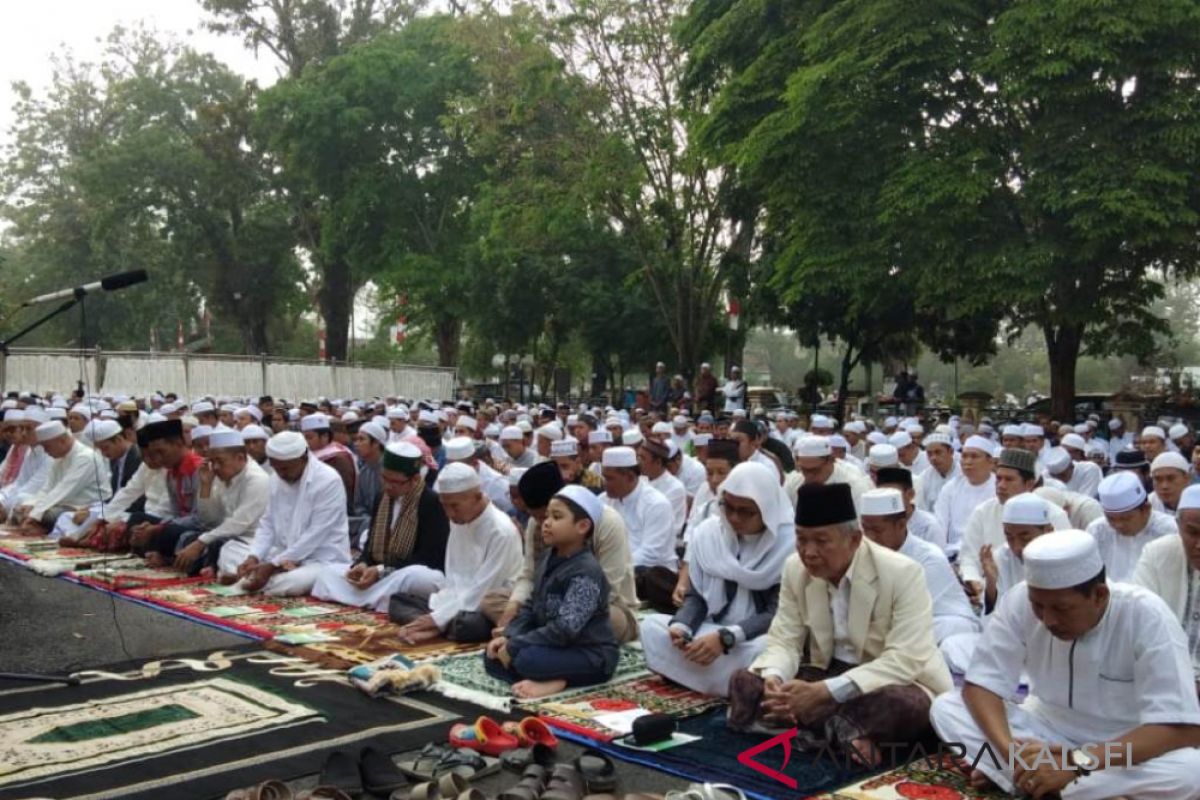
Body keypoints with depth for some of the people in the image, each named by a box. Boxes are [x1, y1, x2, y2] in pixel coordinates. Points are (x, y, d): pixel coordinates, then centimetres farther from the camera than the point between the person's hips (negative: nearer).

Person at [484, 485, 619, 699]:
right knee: (492, 656, -1)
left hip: (591, 656, -11)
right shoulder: (548, 558, 6)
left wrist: (514, 646, -24)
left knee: (526, 658, -34)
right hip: (556, 647, 11)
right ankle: (552, 681, -17)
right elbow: (531, 605, 13)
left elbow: (564, 629, -29)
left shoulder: (586, 572, -23)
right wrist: (508, 637, -3)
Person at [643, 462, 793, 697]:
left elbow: (779, 614, -17)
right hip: (709, 634, 5)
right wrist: (681, 626, -21)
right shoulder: (708, 533, 0)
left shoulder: (790, 543, -13)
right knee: (652, 626, -19)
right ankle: (736, 683, -20)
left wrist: (725, 638, -30)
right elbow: (696, 596, 3)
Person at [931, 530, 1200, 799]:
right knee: (946, 708, -18)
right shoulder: (1019, 601, -18)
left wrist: (1077, 762, -38)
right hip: (1048, 730, 2)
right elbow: (981, 684, -13)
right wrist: (1008, 748, -34)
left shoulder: (1147, 617, -25)